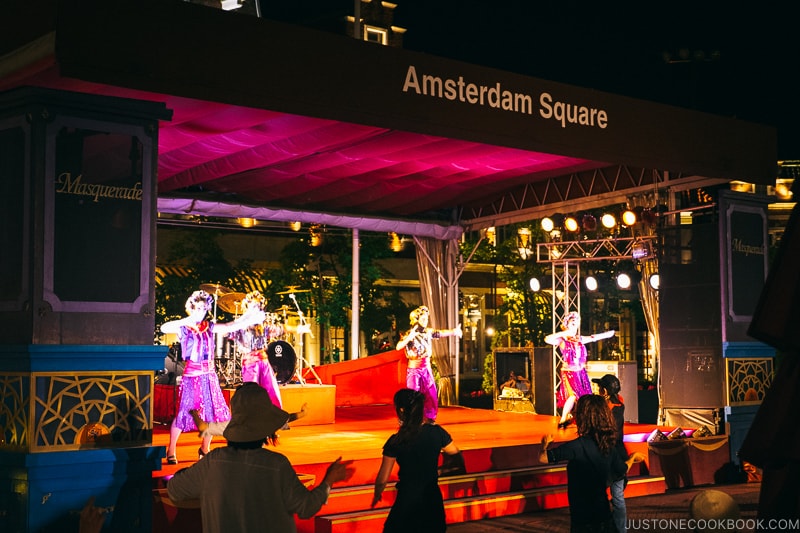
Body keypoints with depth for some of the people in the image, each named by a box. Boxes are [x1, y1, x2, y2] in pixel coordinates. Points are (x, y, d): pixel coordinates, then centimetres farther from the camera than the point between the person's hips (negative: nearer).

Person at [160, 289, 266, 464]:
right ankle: (171, 451, 7)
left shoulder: (209, 327, 10)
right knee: (183, 413, -5)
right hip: (192, 374, -5)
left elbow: (230, 327, 7)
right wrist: (186, 321, -25)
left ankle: (204, 449, 22)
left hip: (209, 374, 5)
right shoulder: (183, 328, -3)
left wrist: (249, 318, -3)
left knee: (212, 412, 5)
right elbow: (164, 328, -20)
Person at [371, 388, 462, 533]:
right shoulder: (437, 432, -10)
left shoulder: (395, 442, -17)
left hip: (407, 500, -3)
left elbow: (382, 480, -11)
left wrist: (377, 495, 8)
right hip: (433, 498, 3)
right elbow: (455, 453, 11)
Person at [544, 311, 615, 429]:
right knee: (573, 395, -21)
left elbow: (594, 337, 24)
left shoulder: (580, 339, 10)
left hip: (581, 372, 6)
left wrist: (609, 333, 27)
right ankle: (563, 420, -10)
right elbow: (547, 339, -24)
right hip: (568, 372, -6)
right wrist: (563, 333, -22)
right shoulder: (562, 340, -6)